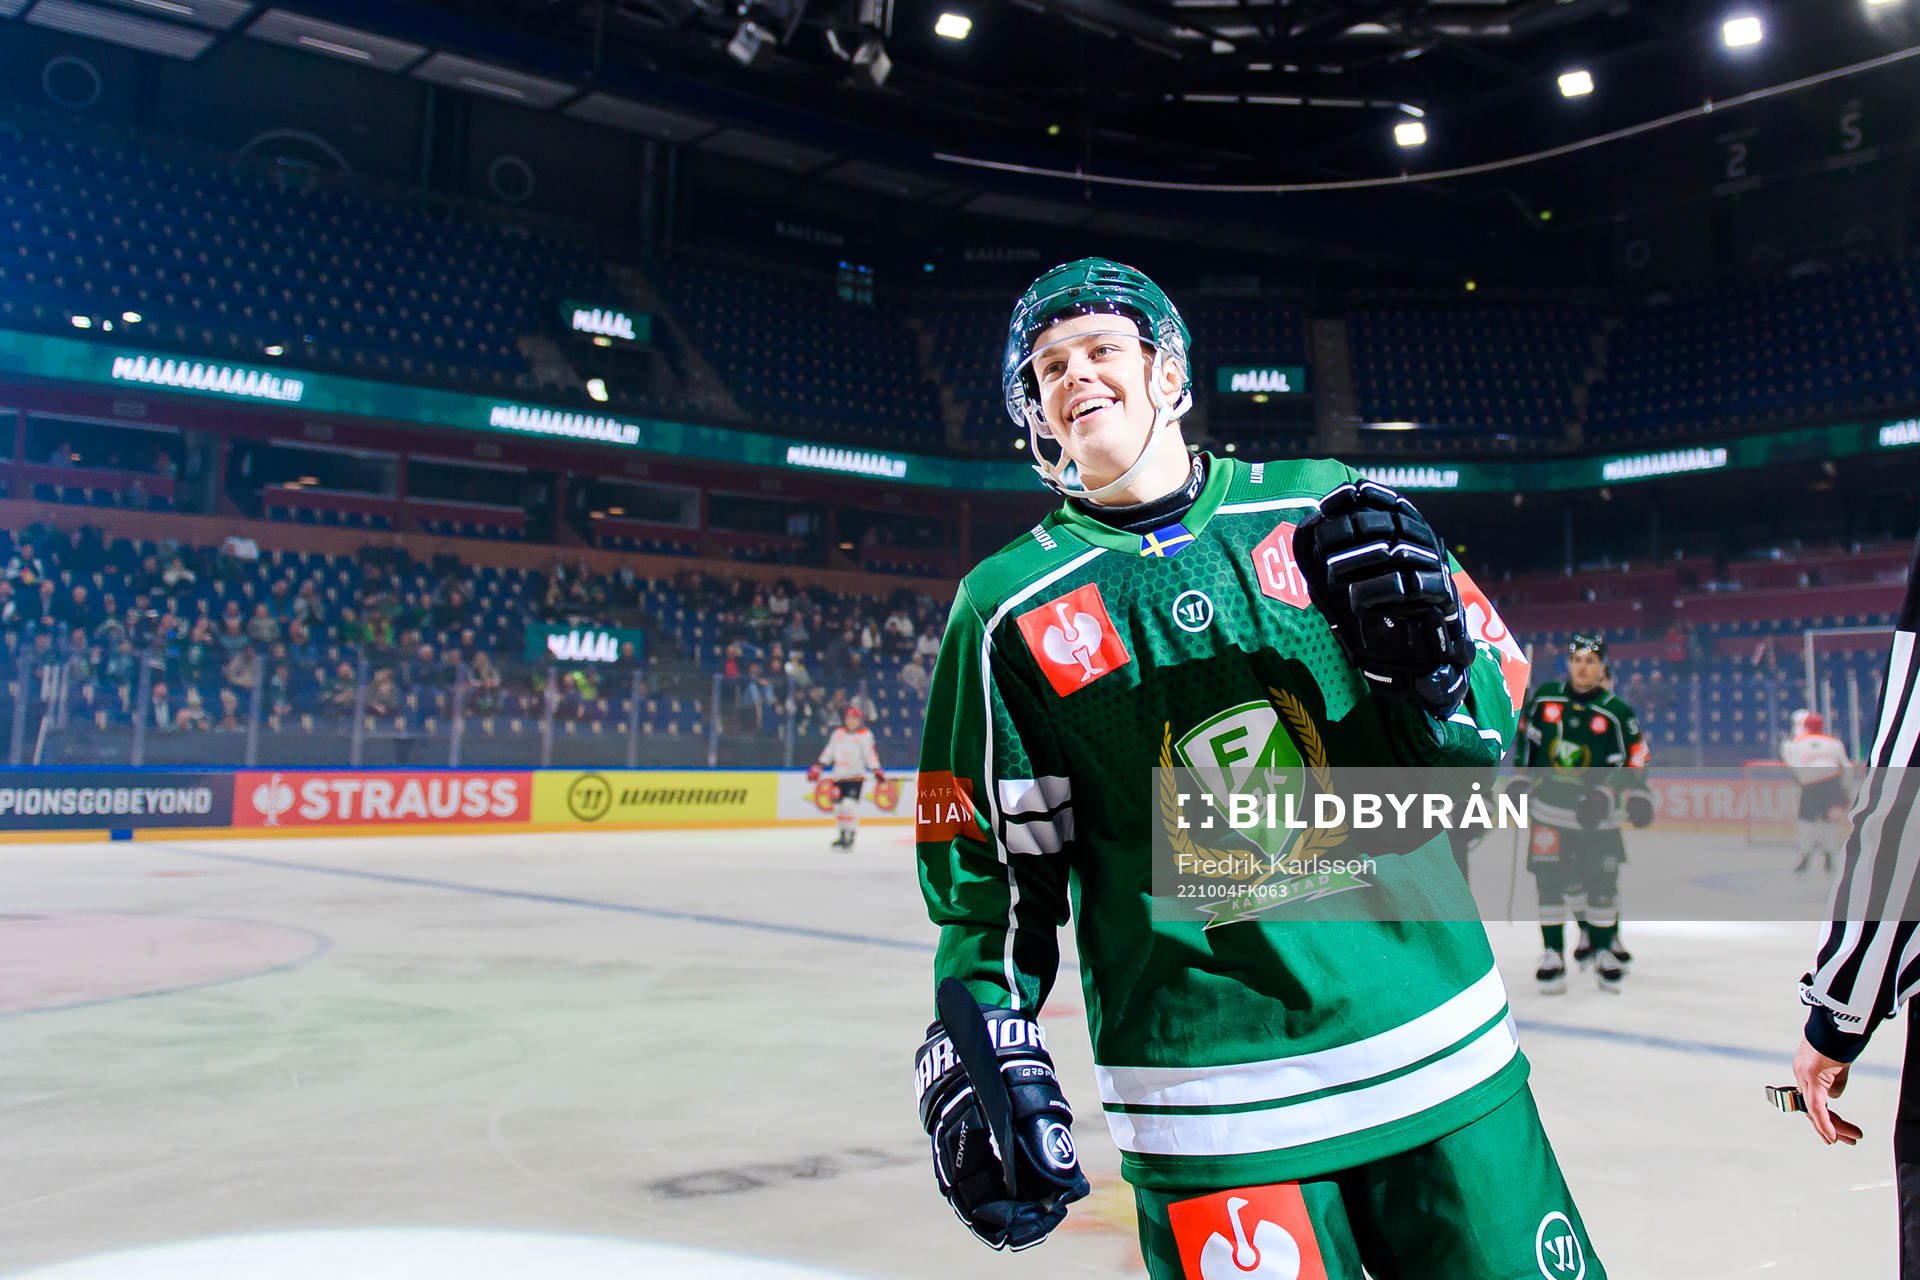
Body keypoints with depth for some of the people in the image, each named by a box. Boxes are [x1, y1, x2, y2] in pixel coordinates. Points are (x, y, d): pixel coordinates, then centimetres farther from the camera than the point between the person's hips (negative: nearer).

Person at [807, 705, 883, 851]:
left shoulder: (865, 735, -3)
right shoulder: (838, 734, 11)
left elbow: (870, 754, -8)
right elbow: (828, 752, 15)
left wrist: (877, 770, -19)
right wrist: (817, 768, 11)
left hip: (856, 775, -5)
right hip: (839, 775, 5)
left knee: (850, 804, -16)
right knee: (838, 805, 8)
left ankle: (850, 836, -11)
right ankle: (841, 835, 19)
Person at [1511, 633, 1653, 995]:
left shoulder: (1616, 713, -7)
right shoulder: (1545, 698, -2)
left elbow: (1633, 758, -3)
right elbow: (1527, 739, 11)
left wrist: (1637, 796, -13)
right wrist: (1522, 779, 9)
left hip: (1597, 815, -1)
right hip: (1551, 806, 1)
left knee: (1601, 883, 2)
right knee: (1552, 881, -1)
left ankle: (1606, 949, 20)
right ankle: (1553, 955, 8)